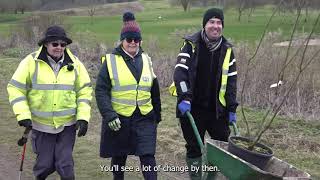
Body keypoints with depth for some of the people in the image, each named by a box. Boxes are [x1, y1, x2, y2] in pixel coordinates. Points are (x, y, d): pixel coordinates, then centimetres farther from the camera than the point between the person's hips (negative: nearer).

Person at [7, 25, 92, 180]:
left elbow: (84, 90, 3)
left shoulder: (74, 64, -1)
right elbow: (15, 88, -5)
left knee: (65, 164, -4)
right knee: (45, 164, 8)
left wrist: (83, 118, -5)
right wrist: (23, 115, -14)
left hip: (67, 124, 1)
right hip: (41, 125, -1)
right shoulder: (31, 62, -8)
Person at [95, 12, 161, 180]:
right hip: (118, 118, -2)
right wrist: (109, 115, -20)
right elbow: (101, 91, -9)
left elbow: (154, 90, 16)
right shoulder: (111, 60, -5)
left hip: (145, 118, 2)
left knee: (147, 156, -6)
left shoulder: (146, 60, 7)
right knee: (119, 157, 13)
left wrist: (157, 114, 19)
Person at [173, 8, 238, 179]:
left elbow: (231, 81, 5)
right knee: (194, 147, 6)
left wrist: (232, 109, 1)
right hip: (192, 108, -3)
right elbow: (180, 72, -15)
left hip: (217, 109, 4)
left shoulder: (227, 49, 4)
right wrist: (184, 98, -28)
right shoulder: (191, 45, -7)